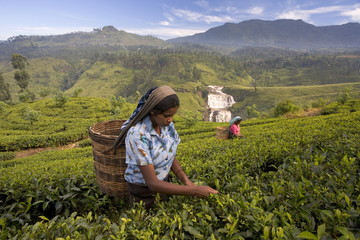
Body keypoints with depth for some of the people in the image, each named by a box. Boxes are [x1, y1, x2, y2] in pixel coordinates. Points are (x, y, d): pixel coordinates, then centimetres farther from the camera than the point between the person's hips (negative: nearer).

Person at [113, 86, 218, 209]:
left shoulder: (166, 124, -14)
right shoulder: (137, 135, -35)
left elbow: (170, 156, -2)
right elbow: (152, 183, -33)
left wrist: (186, 181, -18)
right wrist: (195, 191, -34)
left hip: (163, 181, 6)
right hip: (143, 191, -5)